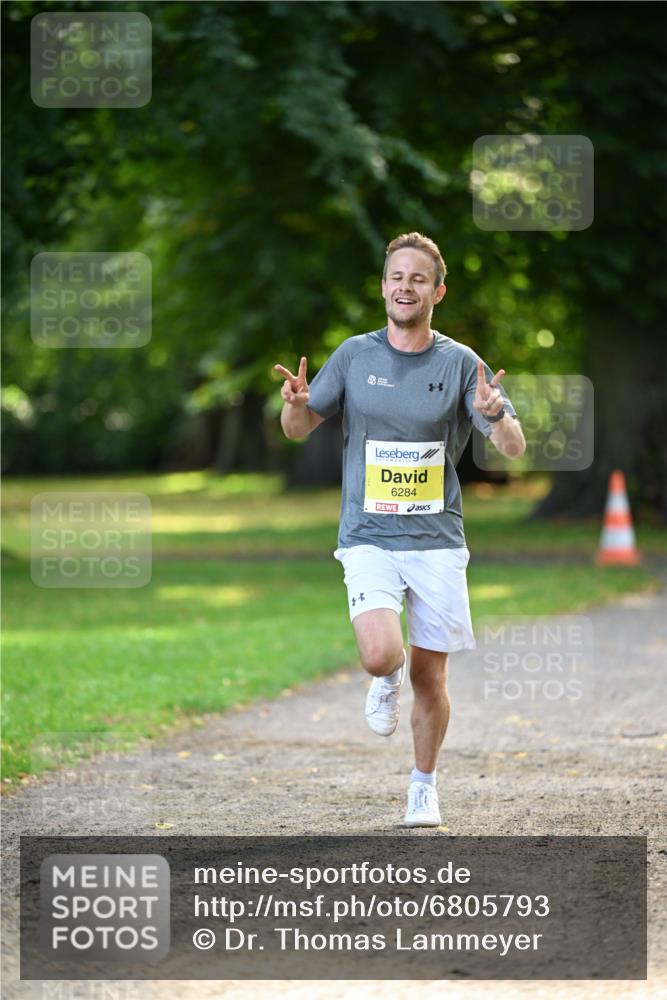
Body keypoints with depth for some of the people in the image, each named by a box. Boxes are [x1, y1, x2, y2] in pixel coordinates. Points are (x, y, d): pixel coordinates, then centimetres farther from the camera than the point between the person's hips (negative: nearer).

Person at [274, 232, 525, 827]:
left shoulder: (461, 363, 1)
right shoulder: (356, 355, 4)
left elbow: (514, 449, -3)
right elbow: (300, 430, 12)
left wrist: (496, 415, -27)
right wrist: (295, 404, -13)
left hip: (437, 539, 0)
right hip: (369, 538, 0)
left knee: (430, 679, 4)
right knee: (381, 655, -23)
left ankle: (424, 786, 26)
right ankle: (388, 681, 14)